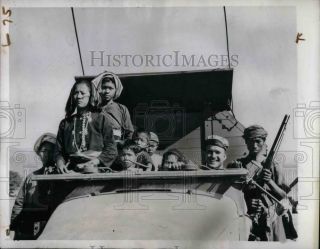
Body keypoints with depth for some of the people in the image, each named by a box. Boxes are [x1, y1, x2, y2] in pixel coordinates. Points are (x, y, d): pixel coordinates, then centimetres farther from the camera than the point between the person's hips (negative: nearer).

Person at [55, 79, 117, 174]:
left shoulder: (101, 119, 10)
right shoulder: (65, 123, 20)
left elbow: (111, 150, 5)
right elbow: (59, 150, 17)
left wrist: (95, 161, -10)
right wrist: (59, 162, -4)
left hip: (95, 169, -3)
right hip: (71, 169, 3)